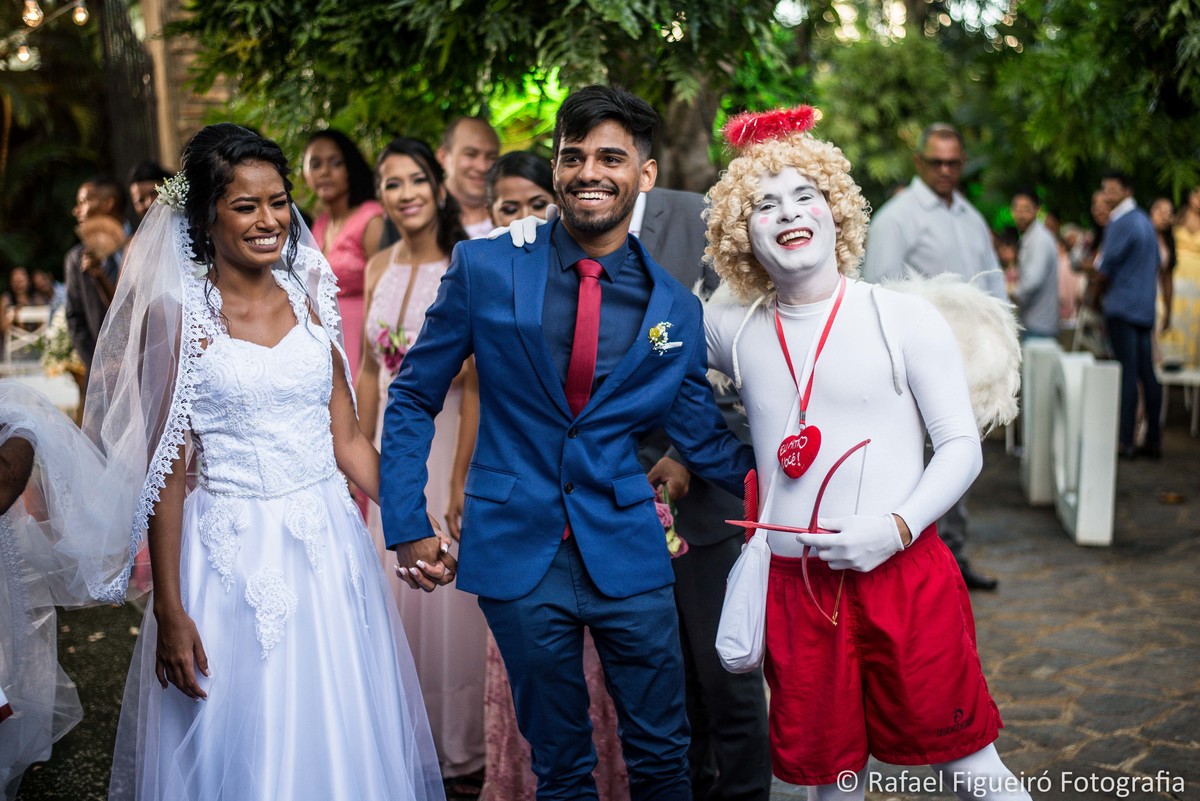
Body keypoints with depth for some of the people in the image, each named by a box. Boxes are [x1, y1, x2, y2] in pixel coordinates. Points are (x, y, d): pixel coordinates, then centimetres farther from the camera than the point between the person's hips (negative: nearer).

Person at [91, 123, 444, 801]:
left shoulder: (309, 299, 5)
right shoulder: (176, 315, -7)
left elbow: (347, 439, 8)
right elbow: (167, 470, -7)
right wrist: (170, 611, -9)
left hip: (327, 544, 4)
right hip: (231, 556, -4)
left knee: (341, 739, 14)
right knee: (239, 745, 10)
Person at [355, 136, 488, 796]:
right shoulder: (380, 268, 6)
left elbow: (475, 382, -17)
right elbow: (369, 369, 13)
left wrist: (462, 479, -20)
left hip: (447, 440, -6)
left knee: (450, 591, 3)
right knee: (396, 586, 13)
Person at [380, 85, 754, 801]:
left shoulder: (676, 309, 1)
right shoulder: (484, 269, -4)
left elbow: (705, 437, 8)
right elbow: (414, 399, 2)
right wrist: (407, 526, -3)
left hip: (627, 552, 1)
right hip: (517, 550, -1)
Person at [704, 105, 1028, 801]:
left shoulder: (905, 317, -2)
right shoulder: (734, 332, 7)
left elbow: (962, 445, -4)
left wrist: (896, 528, -17)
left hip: (905, 574, -3)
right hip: (792, 584, 3)